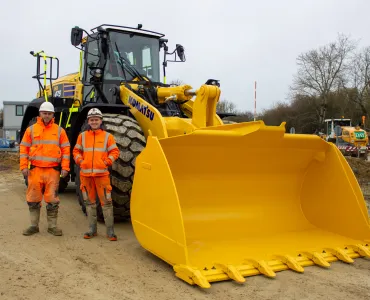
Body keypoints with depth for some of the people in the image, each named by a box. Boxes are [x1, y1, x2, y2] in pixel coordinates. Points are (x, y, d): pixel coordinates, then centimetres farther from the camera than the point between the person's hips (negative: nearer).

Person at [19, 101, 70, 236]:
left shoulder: (59, 130, 5)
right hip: (35, 170, 1)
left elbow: (66, 150, 3)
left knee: (52, 200, 3)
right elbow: (24, 149, 6)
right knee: (33, 200, 8)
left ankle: (52, 226, 16)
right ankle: (34, 226, 21)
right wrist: (24, 166, -3)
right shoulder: (31, 129, 7)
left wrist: (65, 167, -5)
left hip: (53, 170, -1)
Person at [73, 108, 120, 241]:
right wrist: (80, 161, 0)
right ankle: (92, 229, 22)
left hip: (102, 174, -3)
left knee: (106, 201, -4)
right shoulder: (82, 136, 10)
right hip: (86, 174, 3)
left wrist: (107, 162, -8)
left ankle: (110, 231, 3)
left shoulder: (107, 136, 3)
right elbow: (76, 151, 16)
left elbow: (114, 152, 3)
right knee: (90, 202, 11)